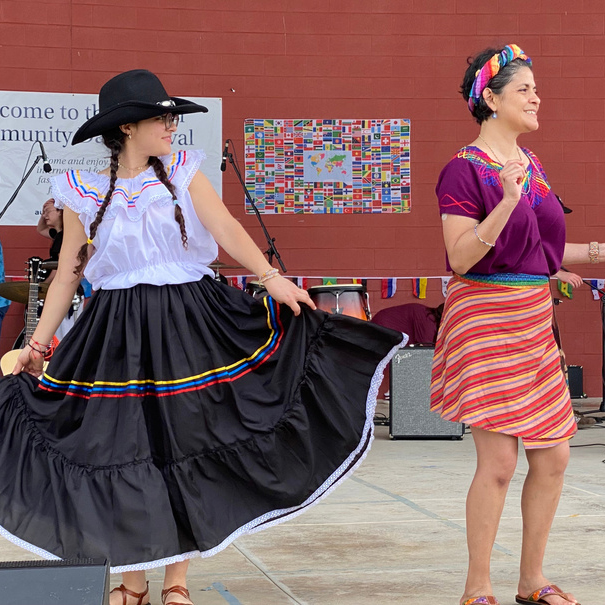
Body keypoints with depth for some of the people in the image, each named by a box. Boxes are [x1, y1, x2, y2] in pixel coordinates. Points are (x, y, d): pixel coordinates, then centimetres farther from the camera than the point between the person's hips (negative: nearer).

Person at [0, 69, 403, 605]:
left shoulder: (184, 174, 4)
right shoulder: (84, 194, 3)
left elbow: (227, 229, -8)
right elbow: (67, 275, 8)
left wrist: (272, 278, -22)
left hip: (189, 325, 1)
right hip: (119, 334, -1)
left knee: (186, 449, 2)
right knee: (121, 451, -1)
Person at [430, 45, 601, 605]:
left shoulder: (530, 164, 14)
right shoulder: (465, 170, -10)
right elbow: (461, 257, -18)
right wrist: (507, 202, -27)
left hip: (533, 320, 8)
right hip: (485, 318, -8)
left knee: (553, 457, 8)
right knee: (498, 459, -9)